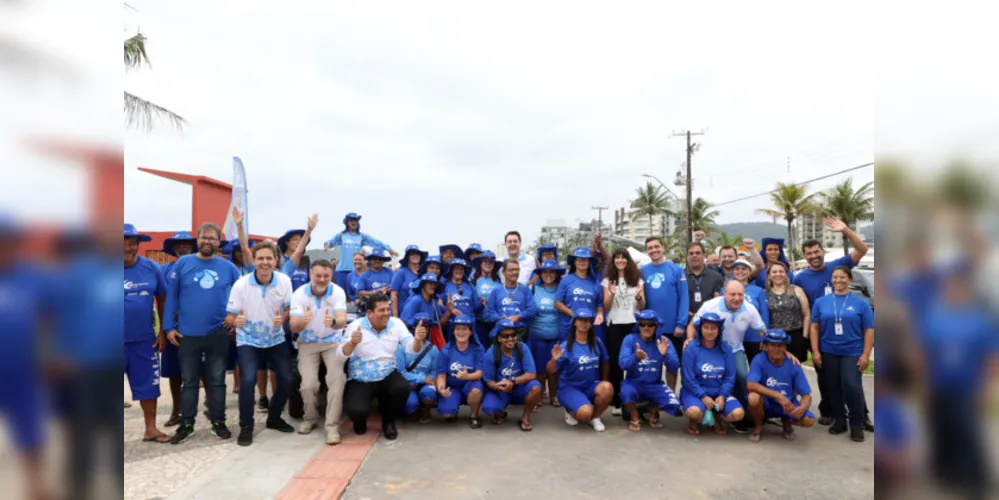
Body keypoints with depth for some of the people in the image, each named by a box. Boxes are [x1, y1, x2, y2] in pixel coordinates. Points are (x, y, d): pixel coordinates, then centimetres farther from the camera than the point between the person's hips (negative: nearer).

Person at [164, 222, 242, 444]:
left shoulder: (228, 267, 1)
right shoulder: (183, 263, -1)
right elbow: (171, 296, -1)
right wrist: (169, 326, -4)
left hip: (218, 334, 1)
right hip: (188, 334, 0)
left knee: (217, 381, 10)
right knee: (189, 381, 11)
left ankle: (218, 422, 22)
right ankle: (186, 424, 23)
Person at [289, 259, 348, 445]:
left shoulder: (338, 292, -17)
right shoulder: (299, 294, -16)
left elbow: (342, 320, -29)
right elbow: (293, 327, -22)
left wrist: (333, 322, -54)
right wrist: (303, 321, -47)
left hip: (333, 342, 0)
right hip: (308, 343, 0)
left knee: (336, 381, -20)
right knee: (308, 384, -15)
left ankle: (332, 425, -9)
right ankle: (310, 418, 14)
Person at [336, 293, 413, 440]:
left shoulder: (396, 324, -3)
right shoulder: (355, 326, -11)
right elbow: (340, 357, -19)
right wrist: (352, 343, -39)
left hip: (388, 375, 2)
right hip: (360, 380, -2)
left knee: (403, 388, -29)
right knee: (356, 410, -28)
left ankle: (389, 421, 4)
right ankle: (360, 419, 15)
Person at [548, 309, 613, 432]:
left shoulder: (597, 342, -1)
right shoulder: (566, 346, -12)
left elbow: (605, 362, 14)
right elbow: (551, 371, -16)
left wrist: (604, 382, 10)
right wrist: (554, 360, -35)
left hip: (591, 386, 4)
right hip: (569, 387, -4)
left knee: (607, 388, -29)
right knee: (585, 413, -30)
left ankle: (595, 417, -1)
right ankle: (570, 411, 9)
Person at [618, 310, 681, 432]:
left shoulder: (663, 341, -4)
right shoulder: (630, 339, -9)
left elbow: (675, 367, -12)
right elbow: (622, 364, -20)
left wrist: (665, 354, -32)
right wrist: (636, 357, -41)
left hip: (655, 385, 2)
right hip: (634, 382, -2)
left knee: (674, 404, -23)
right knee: (626, 392, -35)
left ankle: (653, 411, 14)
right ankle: (635, 418, -1)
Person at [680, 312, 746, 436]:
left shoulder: (726, 349, 1)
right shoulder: (691, 348, -10)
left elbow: (730, 377, 0)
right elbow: (688, 378, -11)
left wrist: (722, 396, -14)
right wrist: (703, 396, -19)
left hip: (719, 392, 4)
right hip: (695, 391, -3)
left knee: (738, 414, -22)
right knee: (694, 411, -35)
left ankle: (716, 418, 12)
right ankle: (694, 422, 4)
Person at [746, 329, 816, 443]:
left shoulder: (793, 365, -11)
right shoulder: (759, 360, -18)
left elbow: (806, 395, -11)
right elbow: (750, 385, -32)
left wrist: (802, 408, -33)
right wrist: (778, 396, -38)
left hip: (787, 404, 2)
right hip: (766, 405, -2)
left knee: (809, 420, -24)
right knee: (754, 397, -35)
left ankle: (786, 422, 13)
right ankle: (758, 427, -2)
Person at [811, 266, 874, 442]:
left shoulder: (860, 303, 2)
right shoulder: (821, 302, 5)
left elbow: (869, 330, 1)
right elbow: (815, 327, 5)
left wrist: (866, 354, -6)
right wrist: (815, 351, -1)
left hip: (853, 352, -2)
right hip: (828, 352, 2)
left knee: (852, 387, -9)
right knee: (833, 388, 9)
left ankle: (857, 425, 7)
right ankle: (839, 421, 23)